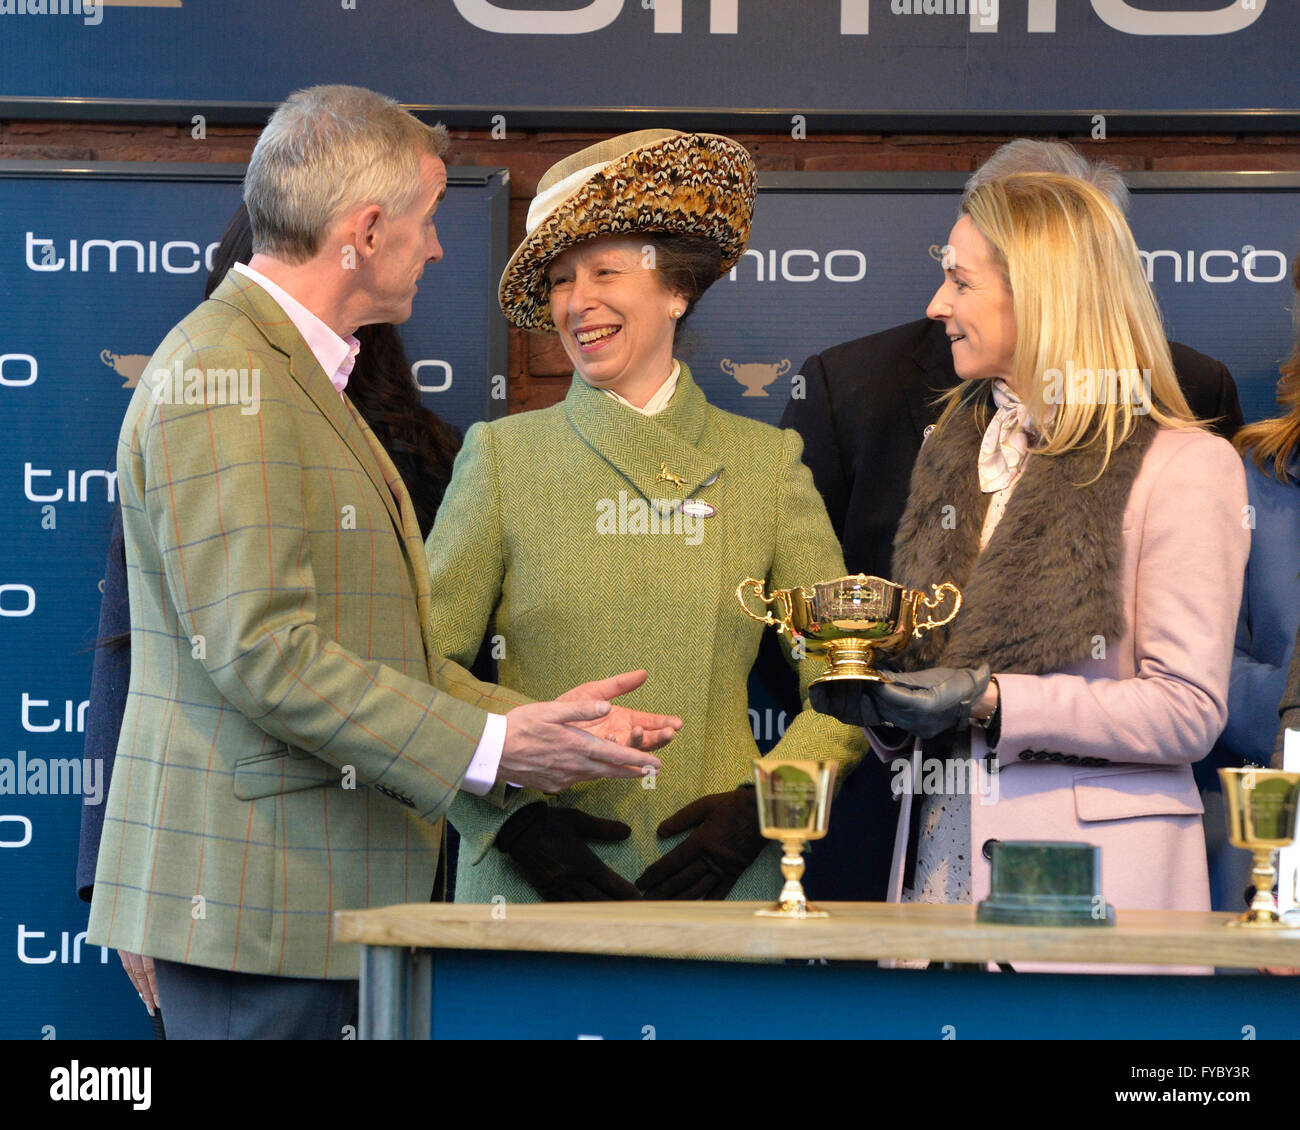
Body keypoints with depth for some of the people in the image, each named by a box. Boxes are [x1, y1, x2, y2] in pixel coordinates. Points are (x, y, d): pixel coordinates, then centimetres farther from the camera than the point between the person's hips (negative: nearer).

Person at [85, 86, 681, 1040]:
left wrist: (539, 723, 13)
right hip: (250, 890, -10)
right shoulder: (222, 377, -13)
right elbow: (261, 650, -20)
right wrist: (486, 745, -17)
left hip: (316, 891, 10)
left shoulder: (302, 377, 20)